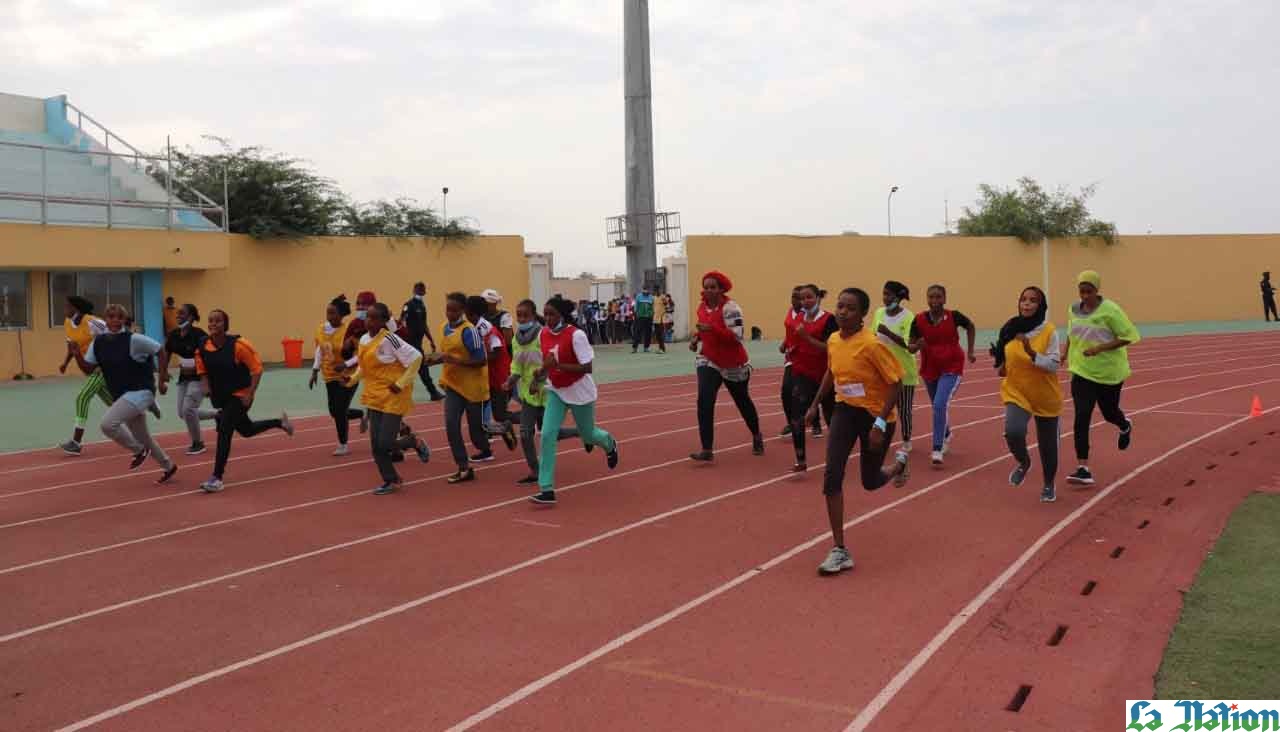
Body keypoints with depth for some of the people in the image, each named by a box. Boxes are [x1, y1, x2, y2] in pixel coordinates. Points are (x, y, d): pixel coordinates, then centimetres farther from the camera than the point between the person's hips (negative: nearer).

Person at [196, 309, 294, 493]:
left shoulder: (238, 345, -20)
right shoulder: (203, 348, -6)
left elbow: (256, 368, -15)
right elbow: (203, 371, 10)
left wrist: (250, 394, -20)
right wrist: (206, 385, -10)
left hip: (240, 395, -6)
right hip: (220, 397, 6)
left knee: (224, 430, -18)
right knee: (246, 430, 20)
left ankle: (217, 478, -10)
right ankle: (279, 422, 47)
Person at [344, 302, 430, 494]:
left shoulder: (389, 339, -18)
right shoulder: (363, 339, 5)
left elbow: (416, 357, -18)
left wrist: (402, 383, -17)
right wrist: (353, 379, 2)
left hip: (393, 397, -7)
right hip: (375, 396, 7)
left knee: (385, 443, -9)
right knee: (376, 444, 6)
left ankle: (415, 442, 20)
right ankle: (391, 480, 21)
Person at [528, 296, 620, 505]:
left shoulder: (576, 335, -22)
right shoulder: (543, 335, -4)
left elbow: (587, 367, -25)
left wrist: (557, 365, -33)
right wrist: (540, 375, -7)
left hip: (579, 392, -4)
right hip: (555, 392, 4)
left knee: (588, 435, 15)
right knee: (548, 435, -13)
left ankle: (610, 444, 54)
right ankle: (547, 490, -11)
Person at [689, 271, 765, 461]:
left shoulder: (730, 308, -20)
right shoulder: (702, 307, 1)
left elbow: (736, 337, -29)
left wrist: (712, 328, -37)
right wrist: (696, 337, 1)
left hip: (733, 364, -4)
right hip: (709, 361, 4)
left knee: (743, 401, 17)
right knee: (704, 402, -16)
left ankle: (757, 437, 44)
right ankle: (706, 449, -14)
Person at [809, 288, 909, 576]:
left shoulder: (872, 345, -24)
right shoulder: (833, 341, -4)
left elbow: (896, 383, -19)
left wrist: (880, 423, -25)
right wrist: (815, 405, 17)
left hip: (876, 415, -5)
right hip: (846, 411, 5)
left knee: (870, 482, 11)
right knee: (832, 476, -13)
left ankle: (899, 463, 49)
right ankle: (840, 550, -6)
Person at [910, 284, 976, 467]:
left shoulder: (954, 316, -13)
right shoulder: (919, 320, -11)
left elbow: (971, 327, 9)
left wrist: (970, 352, 8)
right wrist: (918, 345, -28)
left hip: (952, 368, -3)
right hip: (929, 369, 3)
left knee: (940, 405, -21)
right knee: (938, 407, 20)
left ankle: (937, 450, -14)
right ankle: (946, 435, 51)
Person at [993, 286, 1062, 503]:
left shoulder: (1049, 331, -13)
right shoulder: (1010, 329, -4)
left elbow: (1054, 365, -16)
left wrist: (1032, 353, -30)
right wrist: (1001, 366, -4)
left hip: (1046, 397, -1)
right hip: (1016, 393, 1)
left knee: (1047, 443, 10)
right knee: (1013, 432, -23)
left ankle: (1049, 485, 37)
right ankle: (1023, 463, 11)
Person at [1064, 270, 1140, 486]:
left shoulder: (1110, 310, -15)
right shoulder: (1074, 309, 1)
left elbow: (1129, 336, -16)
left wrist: (1099, 348, -26)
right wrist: (1065, 353, 6)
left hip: (1109, 372, -3)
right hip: (1082, 372, 3)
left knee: (1109, 413, 17)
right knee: (1081, 418, -10)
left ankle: (1125, 427, 57)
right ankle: (1083, 470, -10)